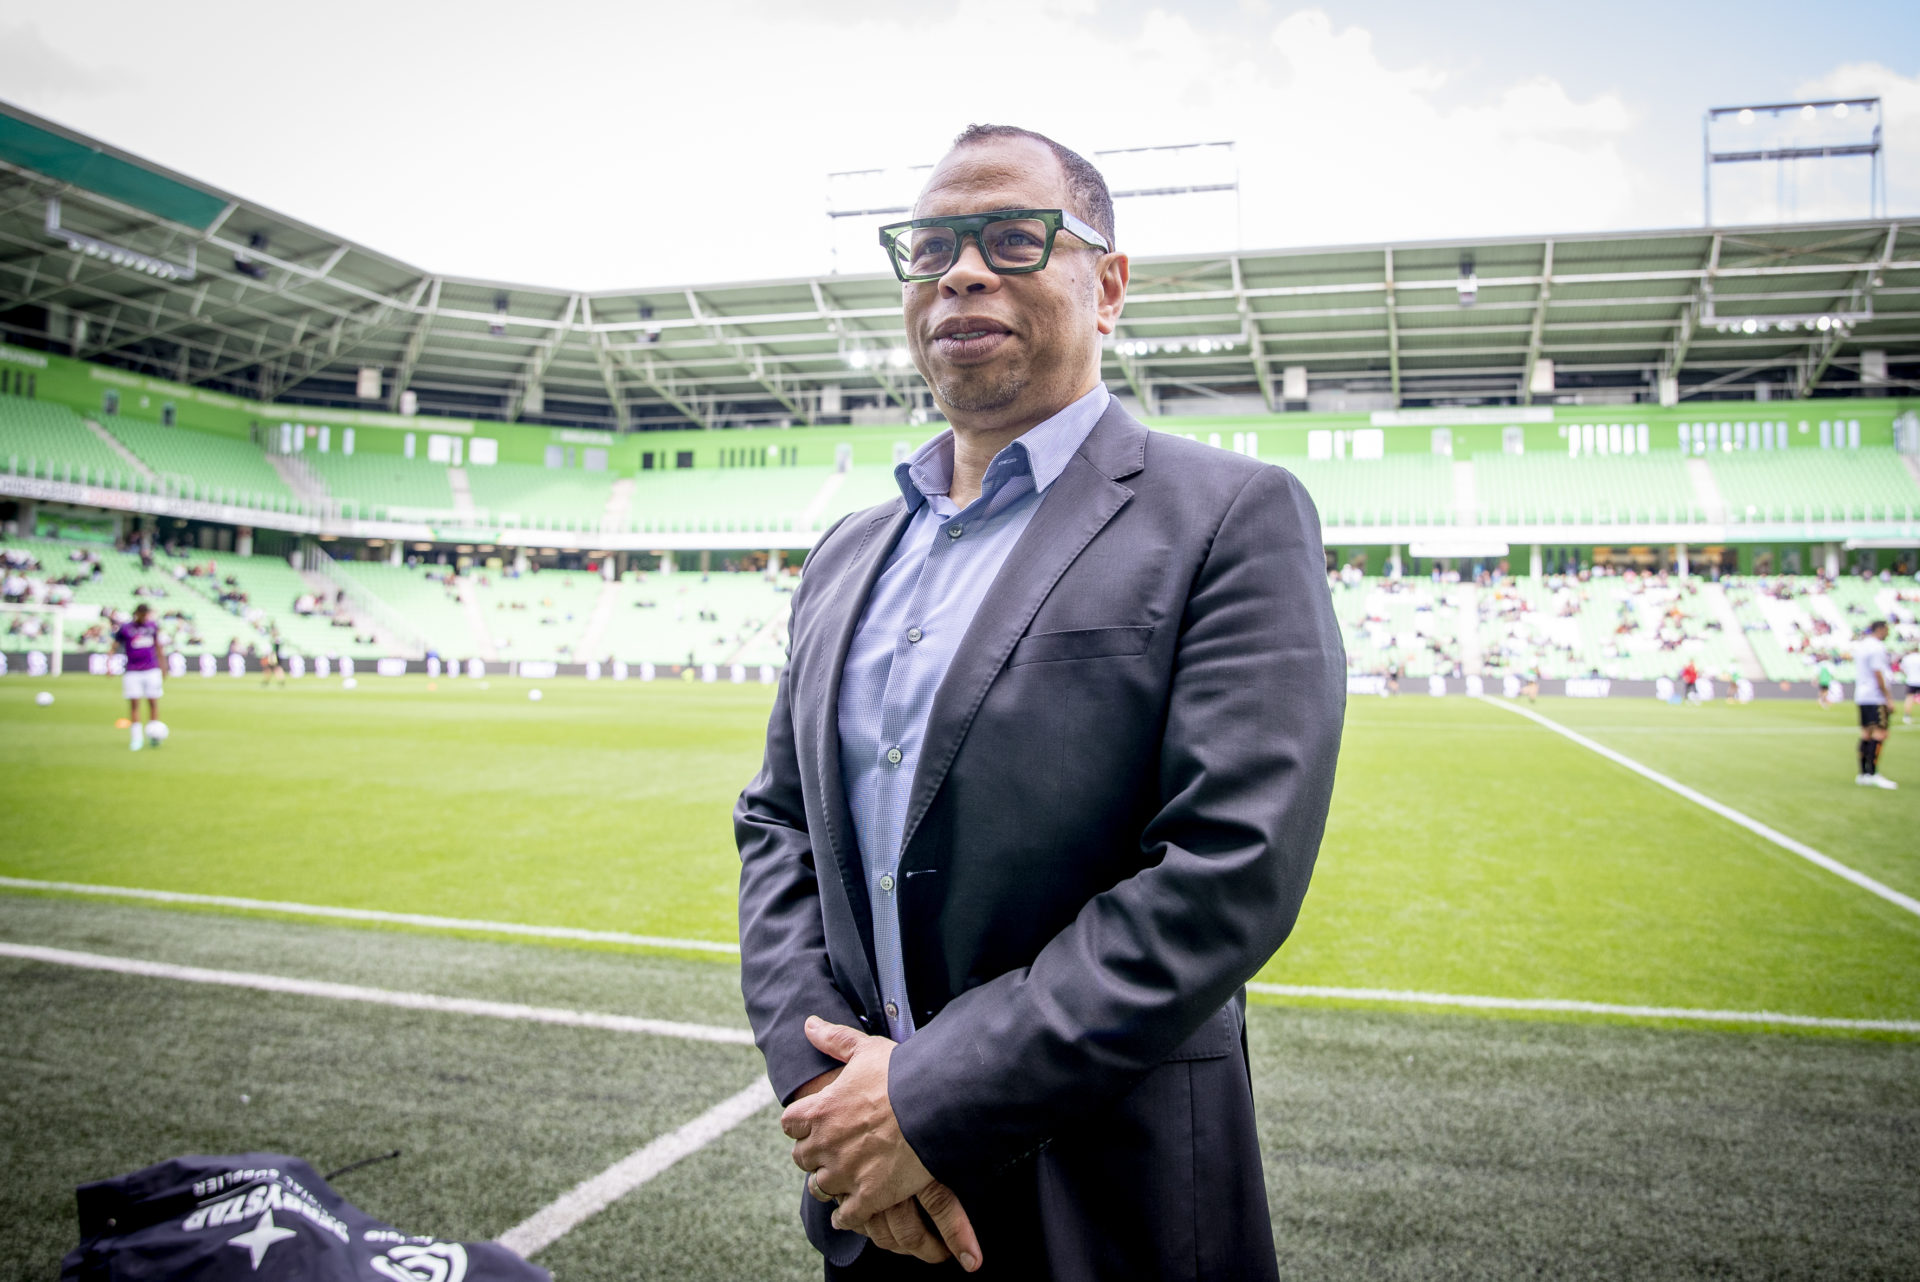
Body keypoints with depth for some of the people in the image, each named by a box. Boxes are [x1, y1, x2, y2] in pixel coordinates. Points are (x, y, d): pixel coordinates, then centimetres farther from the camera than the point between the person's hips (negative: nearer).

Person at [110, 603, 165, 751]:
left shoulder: (153, 626, 7)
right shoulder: (125, 628, -2)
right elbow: (114, 647, 2)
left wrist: (163, 666, 22)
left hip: (151, 671, 2)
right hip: (132, 672, -2)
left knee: (153, 702, 0)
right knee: (133, 703, -3)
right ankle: (137, 738, 3)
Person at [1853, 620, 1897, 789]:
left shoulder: (1859, 645, 15)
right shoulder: (1876, 647, -12)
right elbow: (1878, 674, -17)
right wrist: (1888, 698, -14)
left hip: (1861, 697, 9)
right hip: (1876, 698, -9)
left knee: (1866, 734, 10)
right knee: (1880, 733, -10)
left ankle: (1863, 774, 10)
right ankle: (1873, 774, -13)